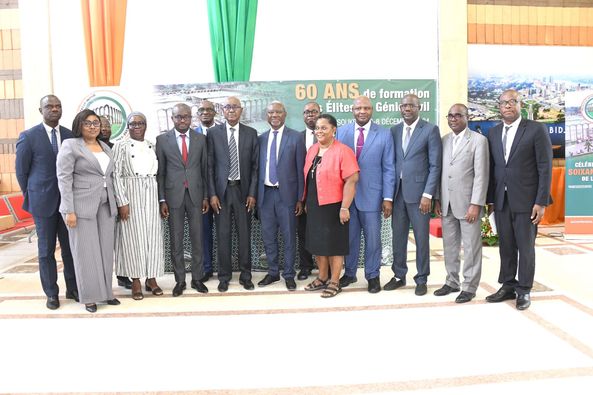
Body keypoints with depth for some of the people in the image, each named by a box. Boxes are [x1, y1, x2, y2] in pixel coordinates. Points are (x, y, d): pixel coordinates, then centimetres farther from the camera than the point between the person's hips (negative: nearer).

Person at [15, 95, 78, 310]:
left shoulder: (70, 135, 5)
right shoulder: (28, 136, -3)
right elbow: (21, 171, 2)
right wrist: (32, 198, 5)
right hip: (43, 202, -2)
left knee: (71, 247, 8)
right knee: (46, 249, 7)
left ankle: (72, 288, 21)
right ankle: (51, 293, 19)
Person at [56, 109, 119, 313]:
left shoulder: (105, 147, 14)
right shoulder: (70, 145, -4)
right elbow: (64, 179, -9)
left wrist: (114, 203, 11)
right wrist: (69, 210, -15)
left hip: (105, 206, 6)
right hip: (82, 206, -5)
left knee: (105, 250, 9)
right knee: (86, 252, 2)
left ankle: (105, 291, 21)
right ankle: (89, 296, 13)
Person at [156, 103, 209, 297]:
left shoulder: (200, 139, 5)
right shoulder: (162, 140, 1)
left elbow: (205, 169, 7)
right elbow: (160, 172, 1)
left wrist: (206, 196, 4)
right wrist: (162, 200, -3)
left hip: (195, 194, 1)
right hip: (173, 195, -1)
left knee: (197, 238, 6)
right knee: (176, 240, 6)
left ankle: (197, 278, 18)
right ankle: (180, 280, 17)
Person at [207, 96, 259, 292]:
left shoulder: (251, 133, 4)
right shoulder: (213, 133, 2)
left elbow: (255, 165, 4)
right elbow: (210, 166, 1)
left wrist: (252, 193, -3)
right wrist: (212, 194, -5)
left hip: (243, 190, 1)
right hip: (222, 190, 0)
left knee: (244, 234, 7)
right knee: (223, 235, 5)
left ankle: (245, 275, 20)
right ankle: (224, 276, 17)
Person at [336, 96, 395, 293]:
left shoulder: (384, 134, -1)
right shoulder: (341, 132, 4)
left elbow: (388, 168, -2)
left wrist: (388, 198, -7)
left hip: (371, 195, -2)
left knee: (373, 238, 7)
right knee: (349, 236, 12)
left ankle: (373, 276, 23)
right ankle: (349, 273, 28)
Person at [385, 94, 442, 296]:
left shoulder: (430, 130, -2)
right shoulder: (394, 130, 10)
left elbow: (435, 165, -6)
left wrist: (427, 194, -12)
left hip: (418, 191, -4)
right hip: (397, 191, 4)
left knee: (421, 238, 5)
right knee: (398, 236, 10)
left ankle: (421, 279, 19)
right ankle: (399, 275, 25)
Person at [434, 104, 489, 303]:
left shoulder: (478, 140, -3)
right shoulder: (444, 141, 11)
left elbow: (481, 174, -9)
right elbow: (440, 171, 11)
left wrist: (475, 204, -14)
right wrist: (437, 199, 6)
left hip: (468, 203, -5)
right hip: (446, 204, 5)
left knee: (471, 247, 3)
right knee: (449, 246, 12)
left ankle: (469, 287, 13)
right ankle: (452, 281, 25)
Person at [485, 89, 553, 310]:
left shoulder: (536, 130, -4)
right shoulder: (493, 132, 9)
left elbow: (545, 168, -7)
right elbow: (492, 168, 9)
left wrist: (541, 202, -12)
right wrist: (489, 199, 6)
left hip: (526, 200, -4)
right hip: (501, 200, 4)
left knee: (526, 247, 6)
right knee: (506, 247, 10)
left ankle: (524, 290, 19)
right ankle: (508, 287, 23)